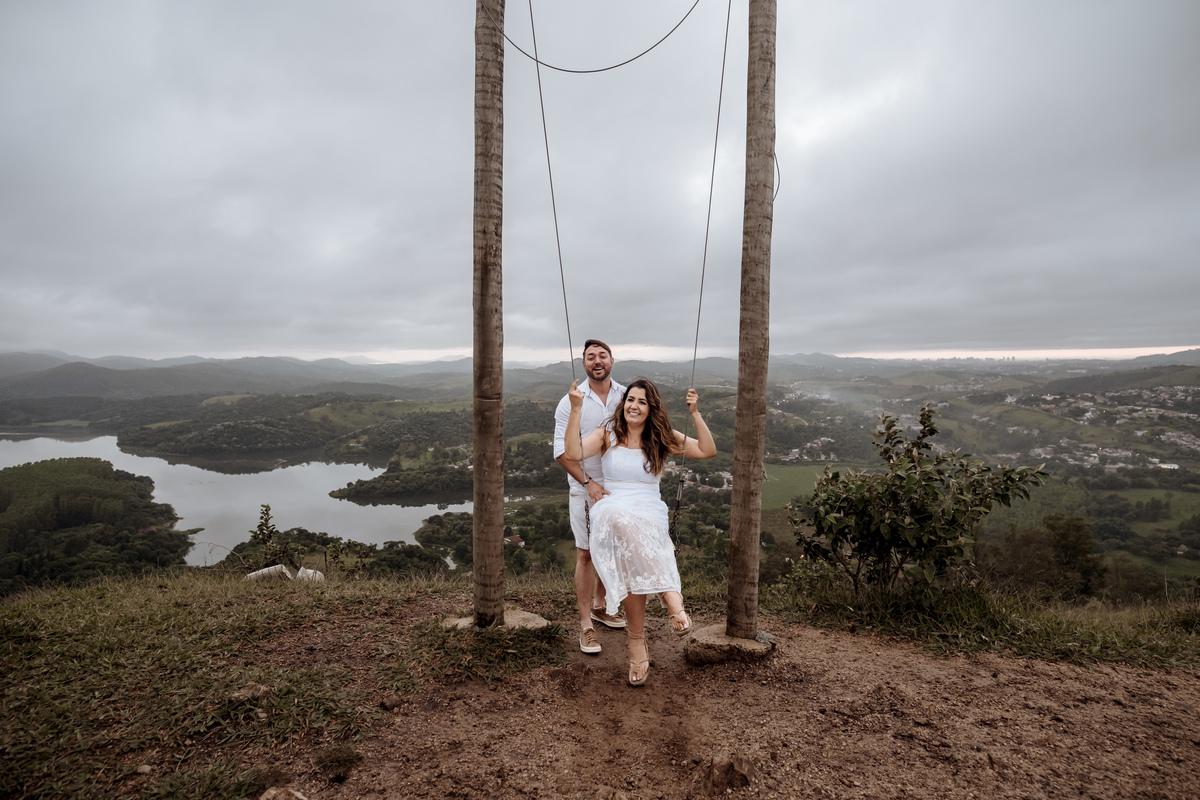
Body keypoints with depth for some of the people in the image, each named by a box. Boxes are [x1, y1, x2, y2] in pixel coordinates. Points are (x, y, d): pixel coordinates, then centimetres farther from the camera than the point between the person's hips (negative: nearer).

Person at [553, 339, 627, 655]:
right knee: (586, 554, -1)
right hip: (585, 489, -3)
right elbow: (562, 451, -9)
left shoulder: (627, 397, 1)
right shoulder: (571, 402, -7)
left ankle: (600, 606, 37)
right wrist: (588, 482, -20)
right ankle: (586, 624, 12)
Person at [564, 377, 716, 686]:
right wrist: (576, 410, -15)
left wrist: (695, 414, -3)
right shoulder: (607, 435, 9)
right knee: (623, 522, -38)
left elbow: (708, 451, 6)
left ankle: (637, 642, -22)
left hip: (651, 517, 1)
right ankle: (671, 597, -30)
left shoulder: (661, 439, 12)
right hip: (610, 515, 0)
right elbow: (574, 453, -10)